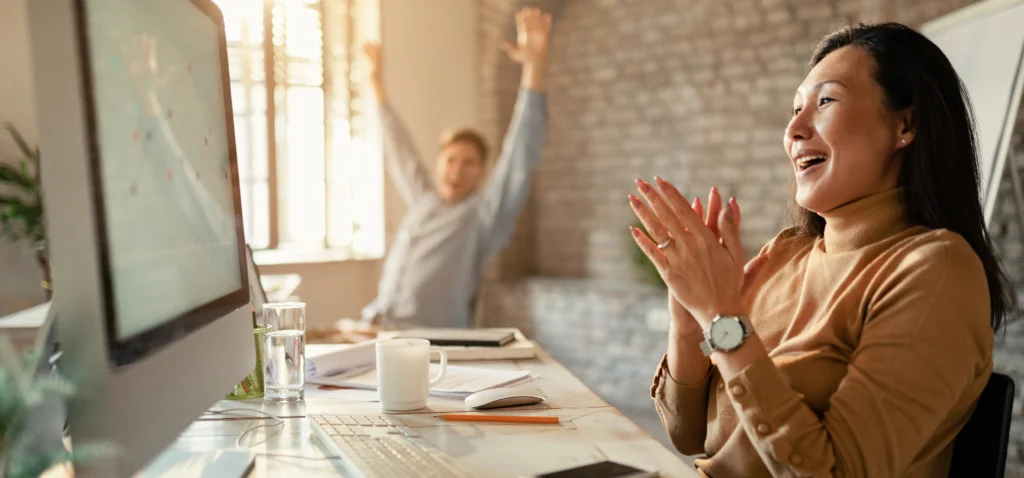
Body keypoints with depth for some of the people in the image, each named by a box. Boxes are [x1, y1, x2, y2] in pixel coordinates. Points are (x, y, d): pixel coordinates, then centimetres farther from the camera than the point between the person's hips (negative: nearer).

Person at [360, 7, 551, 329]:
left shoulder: (485, 212, 0)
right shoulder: (423, 199, 15)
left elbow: (520, 159, -13)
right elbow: (400, 150, 29)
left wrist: (535, 69, -23)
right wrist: (376, 83, 40)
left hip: (434, 339, -5)